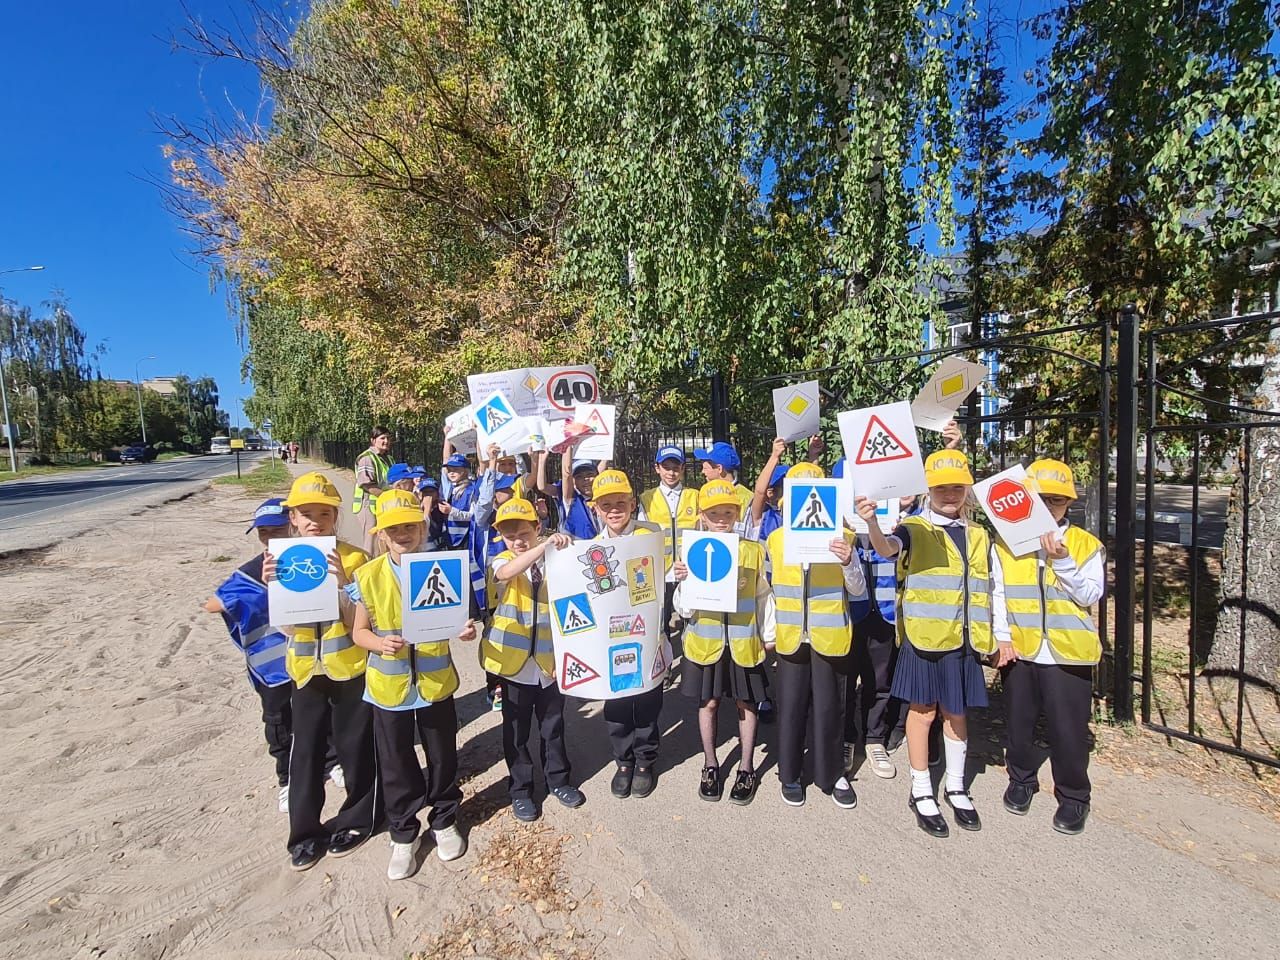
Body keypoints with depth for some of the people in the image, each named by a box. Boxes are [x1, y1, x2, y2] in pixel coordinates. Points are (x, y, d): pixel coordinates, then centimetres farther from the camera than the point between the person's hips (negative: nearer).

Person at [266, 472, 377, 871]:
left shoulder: (353, 559, -12)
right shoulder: (283, 561, 0)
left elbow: (359, 623, -15)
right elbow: (288, 626, -3)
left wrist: (341, 585, -30)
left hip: (350, 667, -3)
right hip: (307, 670, 4)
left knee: (355, 746, 10)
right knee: (306, 750, 14)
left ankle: (356, 819, 32)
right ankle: (305, 832, 33)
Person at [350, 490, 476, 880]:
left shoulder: (441, 570, -7)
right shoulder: (368, 576, -8)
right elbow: (359, 631, -2)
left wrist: (465, 629, -21)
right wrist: (381, 643, -23)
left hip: (436, 681, 0)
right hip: (388, 685, 0)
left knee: (442, 756, 15)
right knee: (395, 764, 14)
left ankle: (444, 821, 40)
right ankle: (403, 834, 36)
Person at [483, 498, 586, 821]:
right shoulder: (500, 562, -7)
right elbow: (507, 573, -34)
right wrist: (545, 545, -42)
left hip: (548, 661, 2)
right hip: (514, 662, -2)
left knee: (553, 726, 18)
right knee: (516, 731, 13)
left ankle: (558, 779, 38)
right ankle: (520, 789, 32)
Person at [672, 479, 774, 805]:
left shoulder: (755, 551, -4)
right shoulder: (692, 553, -4)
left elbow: (764, 598, 4)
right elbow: (684, 609, -3)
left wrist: (770, 637, 7)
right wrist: (682, 581, -21)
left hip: (744, 643, 0)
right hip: (705, 643, 0)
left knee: (746, 704, 12)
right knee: (708, 703, 12)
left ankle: (746, 769, 30)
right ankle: (711, 766, 32)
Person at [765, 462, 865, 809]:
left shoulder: (840, 536, -4)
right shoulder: (775, 539, 2)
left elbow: (858, 591, -4)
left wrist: (848, 563, -23)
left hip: (830, 637, -1)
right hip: (791, 638, 1)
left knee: (829, 708, 9)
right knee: (791, 707, 9)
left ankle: (833, 774, 29)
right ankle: (790, 774, 27)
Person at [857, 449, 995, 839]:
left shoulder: (978, 536, 10)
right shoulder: (914, 529, -6)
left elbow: (985, 593, 16)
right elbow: (887, 548, -29)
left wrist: (996, 639, 14)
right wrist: (872, 522, -50)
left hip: (963, 642, 4)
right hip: (924, 637, -4)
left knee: (956, 713, 16)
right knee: (923, 712, 6)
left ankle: (955, 786, 34)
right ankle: (921, 792, 22)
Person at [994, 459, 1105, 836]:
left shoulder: (1086, 544, 0)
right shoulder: (1005, 542, 0)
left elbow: (1090, 596, -8)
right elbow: (997, 593, 0)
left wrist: (1062, 562, -20)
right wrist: (1002, 636, -7)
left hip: (1069, 652, -1)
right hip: (1019, 649, 1)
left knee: (1069, 728, 6)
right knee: (1019, 721, 15)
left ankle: (1073, 797, 28)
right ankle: (1021, 780, 36)